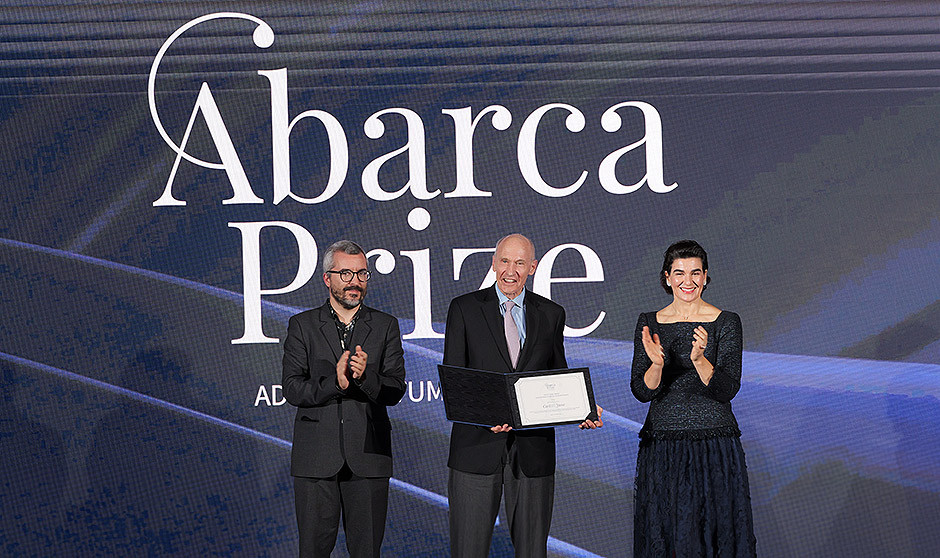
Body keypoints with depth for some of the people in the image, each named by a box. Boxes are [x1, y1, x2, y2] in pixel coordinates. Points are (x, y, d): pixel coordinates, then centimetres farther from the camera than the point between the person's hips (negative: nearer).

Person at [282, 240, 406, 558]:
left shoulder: (386, 326, 10)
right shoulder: (302, 326, 7)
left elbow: (395, 391, 2)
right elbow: (292, 389, -3)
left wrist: (366, 375, -18)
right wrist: (334, 383, -20)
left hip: (368, 458, 1)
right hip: (316, 457, -1)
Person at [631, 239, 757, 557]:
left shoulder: (725, 323, -1)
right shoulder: (650, 323, 5)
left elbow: (728, 389, -10)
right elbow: (641, 392, -1)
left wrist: (699, 360, -27)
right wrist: (656, 364, -21)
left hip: (715, 445, -2)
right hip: (661, 445, 2)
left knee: (716, 532, -2)